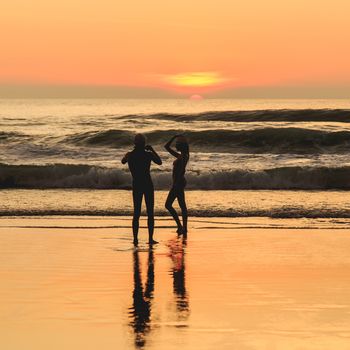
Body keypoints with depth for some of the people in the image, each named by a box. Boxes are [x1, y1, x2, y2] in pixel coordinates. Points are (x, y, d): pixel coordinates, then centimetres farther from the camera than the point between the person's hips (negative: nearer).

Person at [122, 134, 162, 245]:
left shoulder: (130, 155, -4)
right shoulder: (148, 155, -11)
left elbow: (123, 161, 21)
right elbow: (160, 162, 8)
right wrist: (152, 150, 14)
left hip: (136, 186, 2)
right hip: (148, 185, -2)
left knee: (136, 213, 8)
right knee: (150, 213, 3)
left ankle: (135, 238, 0)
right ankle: (150, 238, -3)